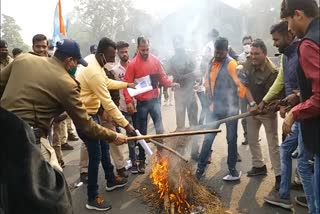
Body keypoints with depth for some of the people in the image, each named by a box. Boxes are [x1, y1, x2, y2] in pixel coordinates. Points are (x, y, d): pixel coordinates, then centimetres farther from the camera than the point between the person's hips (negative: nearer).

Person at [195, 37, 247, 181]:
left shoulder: (231, 64, -13)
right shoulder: (211, 63, 8)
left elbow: (242, 84, -17)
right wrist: (211, 102, 11)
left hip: (229, 108, -5)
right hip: (215, 108, 5)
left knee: (231, 139, 9)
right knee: (208, 138, 7)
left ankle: (232, 170, 22)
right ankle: (200, 169, 17)